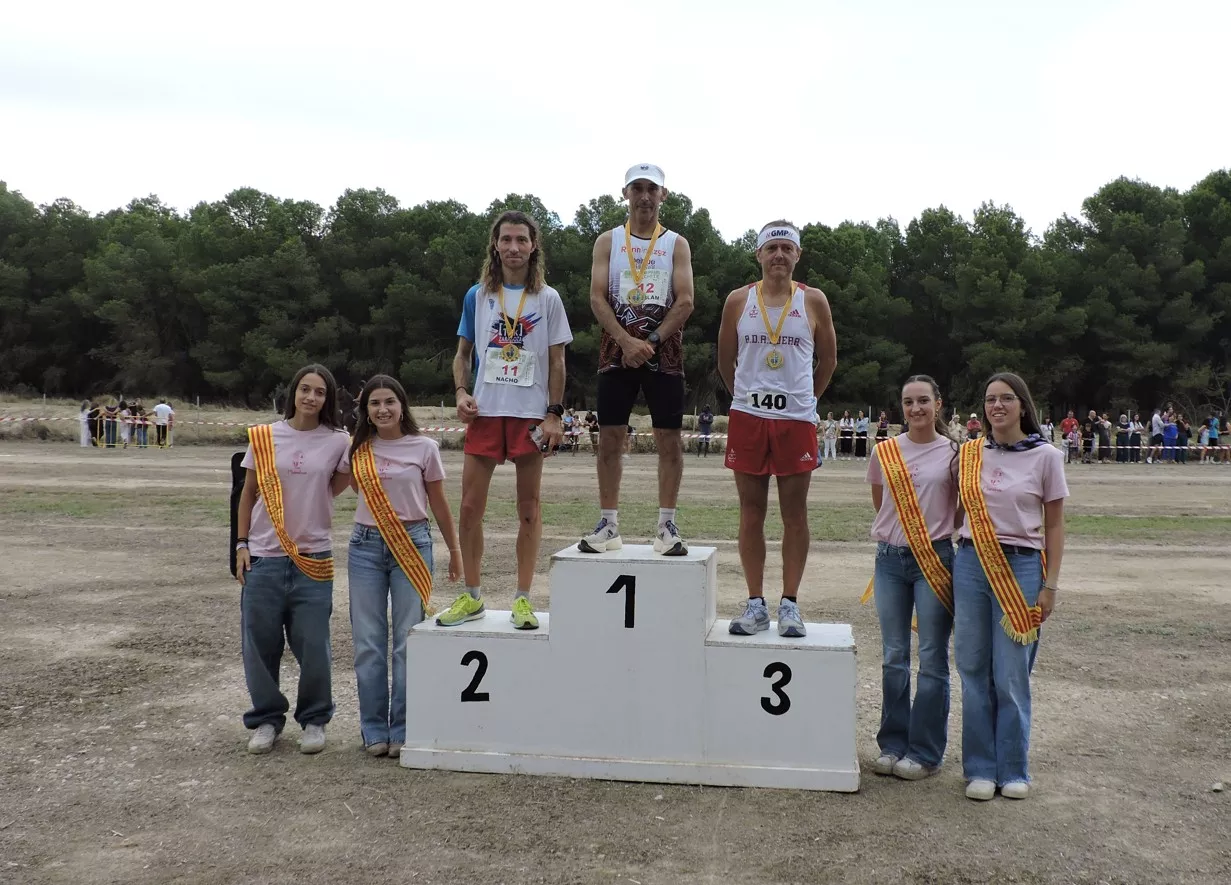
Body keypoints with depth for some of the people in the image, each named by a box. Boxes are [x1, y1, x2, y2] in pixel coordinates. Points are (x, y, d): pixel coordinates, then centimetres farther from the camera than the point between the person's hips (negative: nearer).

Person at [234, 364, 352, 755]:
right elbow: (248, 492, 9)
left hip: (313, 558, 0)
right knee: (260, 643, 6)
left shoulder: (338, 442, 0)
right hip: (264, 557, 1)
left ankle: (314, 719, 22)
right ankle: (266, 719, 24)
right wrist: (241, 544, 3)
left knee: (313, 645, 3)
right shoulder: (264, 437, 2)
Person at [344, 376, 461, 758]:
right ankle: (374, 729, 16)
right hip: (365, 546, 3)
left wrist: (455, 550, 10)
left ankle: (403, 730, 12)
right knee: (368, 642, 5)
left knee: (408, 642, 1)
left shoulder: (424, 448, -2)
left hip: (412, 545, -3)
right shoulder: (358, 450, 5)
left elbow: (439, 503, 6)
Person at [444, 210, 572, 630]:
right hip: (485, 411, 2)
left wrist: (555, 414, -4)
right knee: (470, 506, 0)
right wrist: (461, 392, -3)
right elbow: (463, 352, 14)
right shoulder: (477, 296, 8)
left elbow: (556, 362, 3)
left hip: (531, 414, -2)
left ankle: (522, 599, 12)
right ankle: (472, 596, 14)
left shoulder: (548, 299, 4)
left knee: (528, 508, 4)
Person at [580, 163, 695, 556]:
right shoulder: (608, 241, 9)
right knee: (610, 437, 1)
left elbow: (685, 301, -3)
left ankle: (666, 527, 6)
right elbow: (597, 297, -2)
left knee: (669, 439, -2)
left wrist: (651, 342, -14)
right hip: (617, 350, 1)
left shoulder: (676, 244, 7)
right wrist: (626, 341, -15)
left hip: (664, 351, -1)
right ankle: (608, 526, 8)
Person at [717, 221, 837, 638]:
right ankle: (755, 603, 10)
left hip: (797, 419, -1)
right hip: (747, 417, 1)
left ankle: (790, 604, 9)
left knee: (795, 514, 2)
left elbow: (828, 361, 13)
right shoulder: (738, 301, 5)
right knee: (751, 513, 3)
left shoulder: (813, 301, 3)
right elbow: (725, 361, 14)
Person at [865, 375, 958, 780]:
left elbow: (964, 506, 5)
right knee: (893, 658, 11)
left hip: (936, 560, -3)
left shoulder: (953, 453, -3)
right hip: (891, 560, 3)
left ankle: (925, 752, 14)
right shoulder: (884, 452, 4)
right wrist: (897, 530, 12)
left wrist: (954, 539, 0)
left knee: (932, 659, 3)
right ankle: (893, 744, 22)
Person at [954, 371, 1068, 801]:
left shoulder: (1045, 456, -1)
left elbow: (1054, 526, 1)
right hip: (971, 564, 3)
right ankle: (980, 768, 17)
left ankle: (1013, 770, 18)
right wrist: (961, 563, 4)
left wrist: (1050, 585, -3)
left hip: (1021, 566, -3)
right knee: (974, 670, 6)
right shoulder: (969, 455, 7)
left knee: (1011, 675, 2)